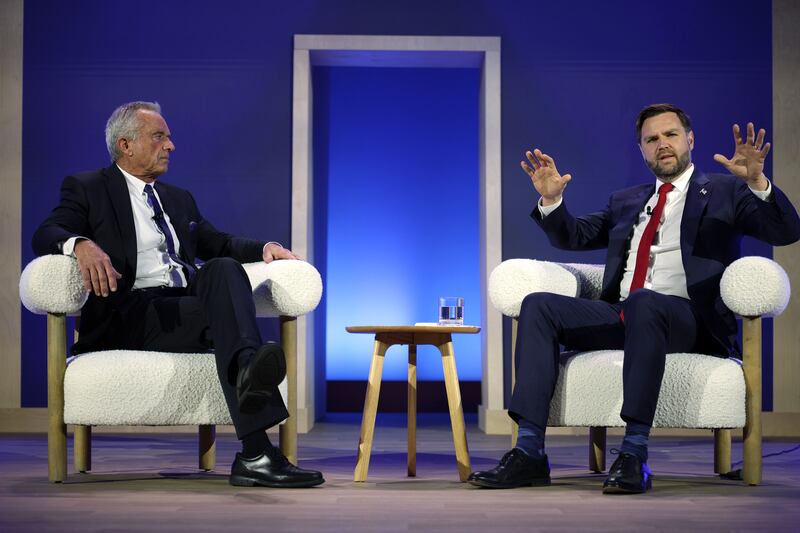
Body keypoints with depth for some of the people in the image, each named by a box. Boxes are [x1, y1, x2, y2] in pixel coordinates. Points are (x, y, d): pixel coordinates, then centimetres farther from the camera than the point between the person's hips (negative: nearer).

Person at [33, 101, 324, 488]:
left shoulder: (180, 199, 31)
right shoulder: (86, 189, 12)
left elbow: (218, 244, 28)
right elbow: (44, 235, -4)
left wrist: (264, 248, 5)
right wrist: (80, 244, -29)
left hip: (187, 306, 5)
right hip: (131, 317, -4)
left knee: (224, 268, -30)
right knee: (224, 310, -32)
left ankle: (248, 370, -59)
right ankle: (256, 451, -52)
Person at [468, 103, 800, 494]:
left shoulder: (724, 192, 13)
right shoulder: (625, 202, 28)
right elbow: (573, 236, 28)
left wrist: (756, 180, -17)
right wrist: (551, 199, 8)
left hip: (687, 320, -5)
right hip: (619, 315, 5)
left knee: (643, 301, -39)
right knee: (538, 305, -17)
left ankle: (634, 454, -41)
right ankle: (529, 453, -26)